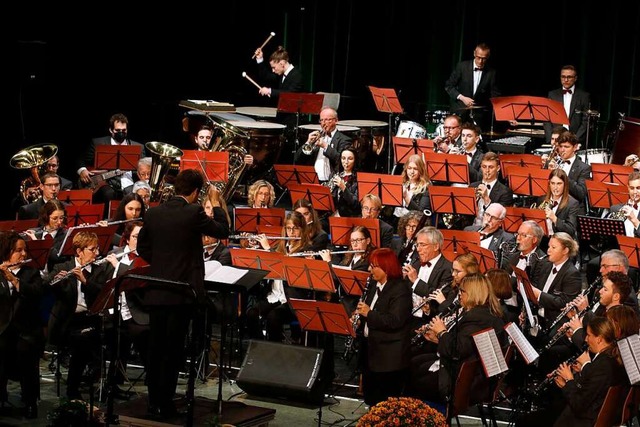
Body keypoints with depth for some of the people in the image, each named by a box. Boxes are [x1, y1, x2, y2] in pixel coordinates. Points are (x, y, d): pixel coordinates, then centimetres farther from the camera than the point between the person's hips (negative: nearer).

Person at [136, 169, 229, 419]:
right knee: (174, 348, 0)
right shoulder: (194, 213, -12)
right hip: (183, 291, -4)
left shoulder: (153, 213, 3)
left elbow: (142, 248, 14)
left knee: (156, 347, 11)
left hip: (156, 291, 5)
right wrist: (216, 203, 12)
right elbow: (223, 231, 1)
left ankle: (154, 401, 15)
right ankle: (165, 403, 1)